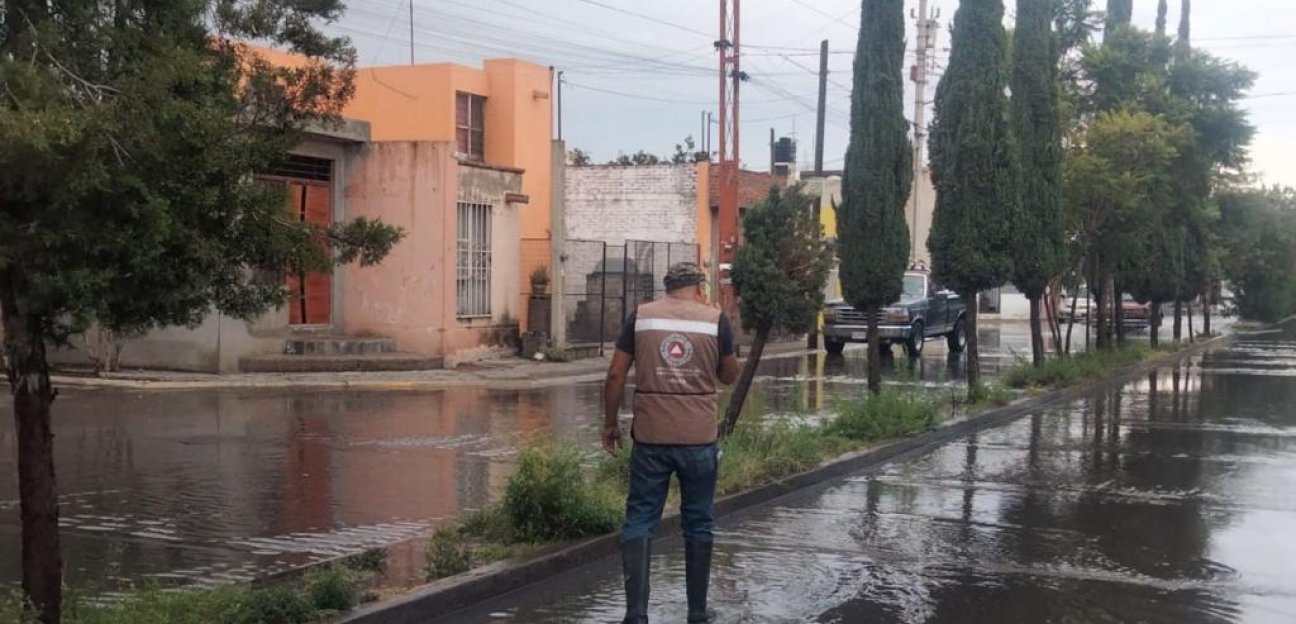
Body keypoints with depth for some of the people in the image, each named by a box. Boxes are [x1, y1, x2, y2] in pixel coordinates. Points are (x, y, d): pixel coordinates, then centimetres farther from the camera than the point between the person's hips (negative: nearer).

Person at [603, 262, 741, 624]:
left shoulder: (641, 316, 3)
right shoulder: (715, 319, 1)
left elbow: (616, 374, 2)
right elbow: (730, 376, 12)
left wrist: (609, 423, 11)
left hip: (650, 436, 0)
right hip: (699, 438, 0)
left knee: (640, 520, 6)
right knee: (698, 523, 13)